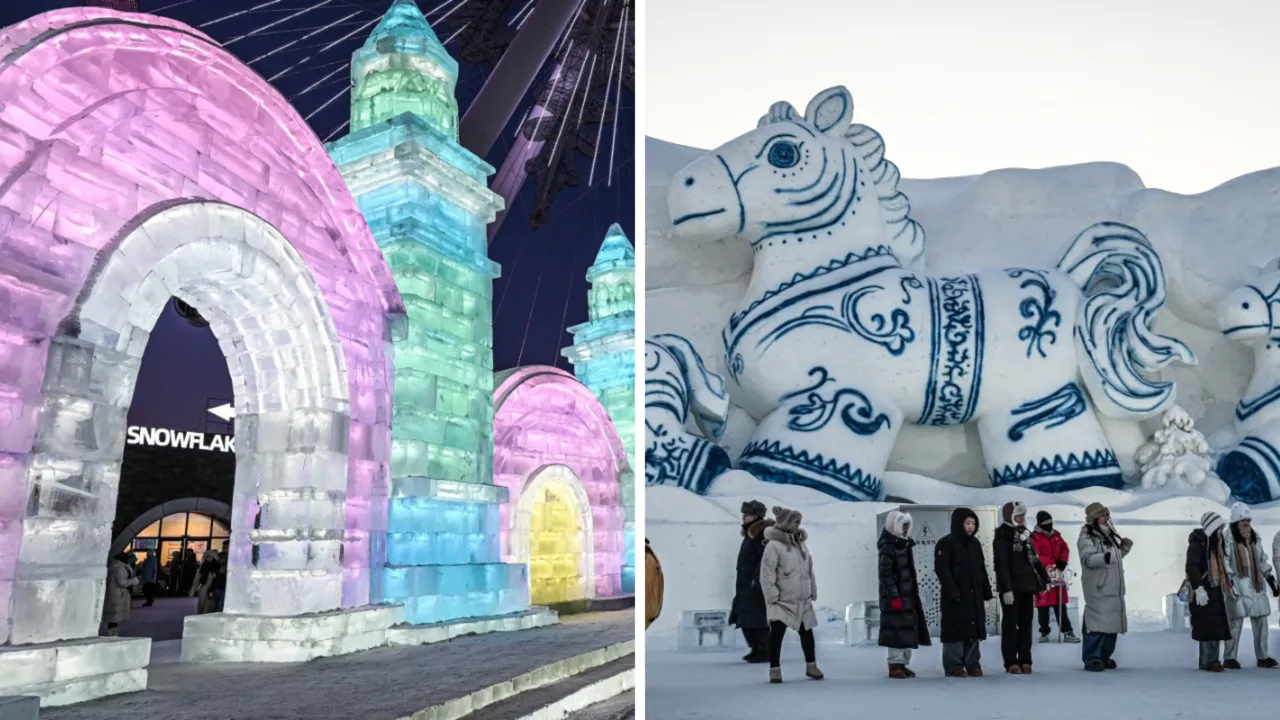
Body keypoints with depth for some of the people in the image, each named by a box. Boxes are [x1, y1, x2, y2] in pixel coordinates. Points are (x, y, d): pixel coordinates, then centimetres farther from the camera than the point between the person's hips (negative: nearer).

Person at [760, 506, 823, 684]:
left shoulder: (801, 544, 8)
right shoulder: (774, 545, -16)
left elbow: (809, 570, 15)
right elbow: (766, 574, -17)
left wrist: (813, 592, 14)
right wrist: (772, 597, -18)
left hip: (803, 601, 7)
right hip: (782, 601, -7)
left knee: (807, 633, 16)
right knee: (776, 634, -7)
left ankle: (811, 666, 31)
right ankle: (775, 670, 6)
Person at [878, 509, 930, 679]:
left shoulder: (905, 545, 15)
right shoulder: (888, 547, -13)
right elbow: (885, 574, -18)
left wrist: (915, 594, 20)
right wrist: (894, 596, -22)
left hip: (909, 595, 9)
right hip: (896, 597, -9)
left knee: (909, 630, 11)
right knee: (897, 631, -7)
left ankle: (903, 664, 19)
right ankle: (895, 665, 0)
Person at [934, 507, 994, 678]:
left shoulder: (975, 543, 16)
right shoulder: (946, 543, -8)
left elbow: (982, 569, 20)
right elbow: (941, 569, -15)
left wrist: (987, 592, 13)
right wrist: (952, 592, -21)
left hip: (975, 595, 7)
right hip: (955, 596, -7)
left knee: (974, 628, 8)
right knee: (956, 629, -5)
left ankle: (973, 663, 16)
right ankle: (954, 665, 1)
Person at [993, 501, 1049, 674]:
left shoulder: (1025, 534, 15)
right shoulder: (1003, 537, -10)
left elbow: (1034, 559, 21)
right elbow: (1001, 565, -16)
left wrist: (1044, 579, 16)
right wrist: (1006, 588, -21)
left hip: (1027, 586, 8)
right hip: (1011, 588, -7)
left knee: (1026, 624, 8)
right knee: (1010, 624, -2)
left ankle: (1025, 660, 14)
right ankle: (1011, 662, 1)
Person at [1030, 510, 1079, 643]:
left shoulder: (1056, 535, 11)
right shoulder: (1034, 538, -11)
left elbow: (1065, 549, 11)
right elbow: (1036, 557, -18)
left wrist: (1062, 561, -7)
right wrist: (1053, 563, -22)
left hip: (1057, 574, 6)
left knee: (1060, 604, 9)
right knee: (1043, 605, 2)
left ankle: (1067, 631, 14)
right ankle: (1044, 632, 11)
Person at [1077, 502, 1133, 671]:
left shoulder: (1110, 534, 16)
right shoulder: (1087, 537, -11)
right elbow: (1088, 559, -25)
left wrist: (1124, 548, 12)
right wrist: (1104, 557, -41)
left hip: (1114, 588, 9)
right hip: (1098, 588, -9)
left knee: (1113, 622, 13)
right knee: (1098, 622, -13)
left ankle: (1104, 657, 24)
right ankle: (1092, 659, -9)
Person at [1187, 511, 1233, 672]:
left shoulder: (1215, 543, 16)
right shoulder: (1197, 544, -13)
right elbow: (1191, 567, -20)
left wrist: (1228, 583, 22)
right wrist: (1198, 588, -25)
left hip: (1216, 591, 9)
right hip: (1203, 592, -9)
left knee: (1217, 626, 9)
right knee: (1208, 627, -8)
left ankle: (1212, 660, 16)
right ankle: (1208, 661, -3)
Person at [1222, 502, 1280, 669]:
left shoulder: (1255, 538, 15)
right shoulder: (1227, 538, -7)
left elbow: (1262, 561, 23)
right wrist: (1229, 581, -19)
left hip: (1256, 586, 7)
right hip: (1237, 586, -7)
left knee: (1261, 621, 10)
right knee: (1236, 622, -7)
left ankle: (1262, 657, 22)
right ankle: (1229, 658, -1)